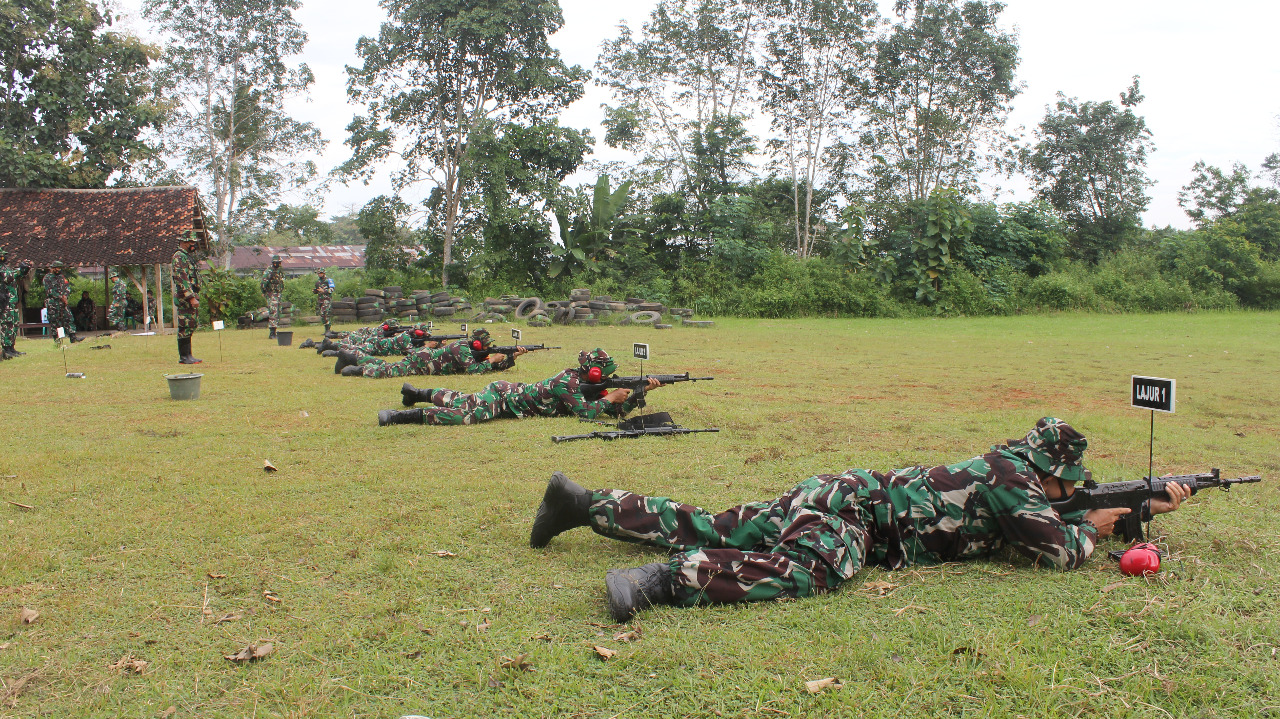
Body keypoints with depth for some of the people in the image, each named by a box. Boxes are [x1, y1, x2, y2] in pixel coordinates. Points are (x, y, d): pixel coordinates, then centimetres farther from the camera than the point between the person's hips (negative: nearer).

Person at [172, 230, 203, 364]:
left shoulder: (189, 256, 19)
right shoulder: (179, 257, -12)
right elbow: (182, 279, -20)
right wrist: (191, 297, -24)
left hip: (192, 296, 10)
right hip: (185, 298, -10)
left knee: (191, 326, 11)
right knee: (185, 327, -7)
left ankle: (187, 355, 16)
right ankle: (184, 357, -3)